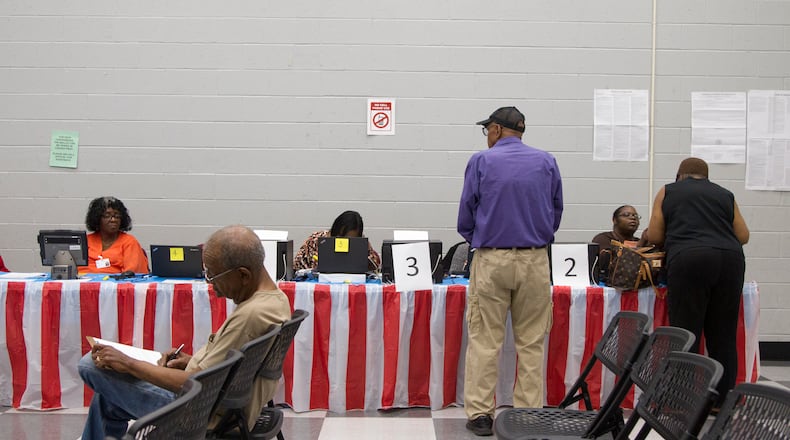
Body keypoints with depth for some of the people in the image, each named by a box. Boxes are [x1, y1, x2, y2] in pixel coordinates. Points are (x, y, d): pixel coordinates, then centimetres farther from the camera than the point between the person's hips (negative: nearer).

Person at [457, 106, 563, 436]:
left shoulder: (481, 161, -1)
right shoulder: (546, 162, 5)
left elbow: (466, 217, 1)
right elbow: (556, 212, 10)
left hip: (491, 260, -2)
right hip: (535, 260, 2)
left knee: (485, 340, 4)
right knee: (531, 342, 8)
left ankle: (480, 414, 5)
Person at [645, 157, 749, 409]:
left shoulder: (668, 192, 15)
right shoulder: (725, 195, 21)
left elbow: (654, 236, 11)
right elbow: (743, 236, 18)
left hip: (688, 260, -3)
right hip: (730, 260, 3)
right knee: (724, 336, 8)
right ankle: (723, 402, 14)